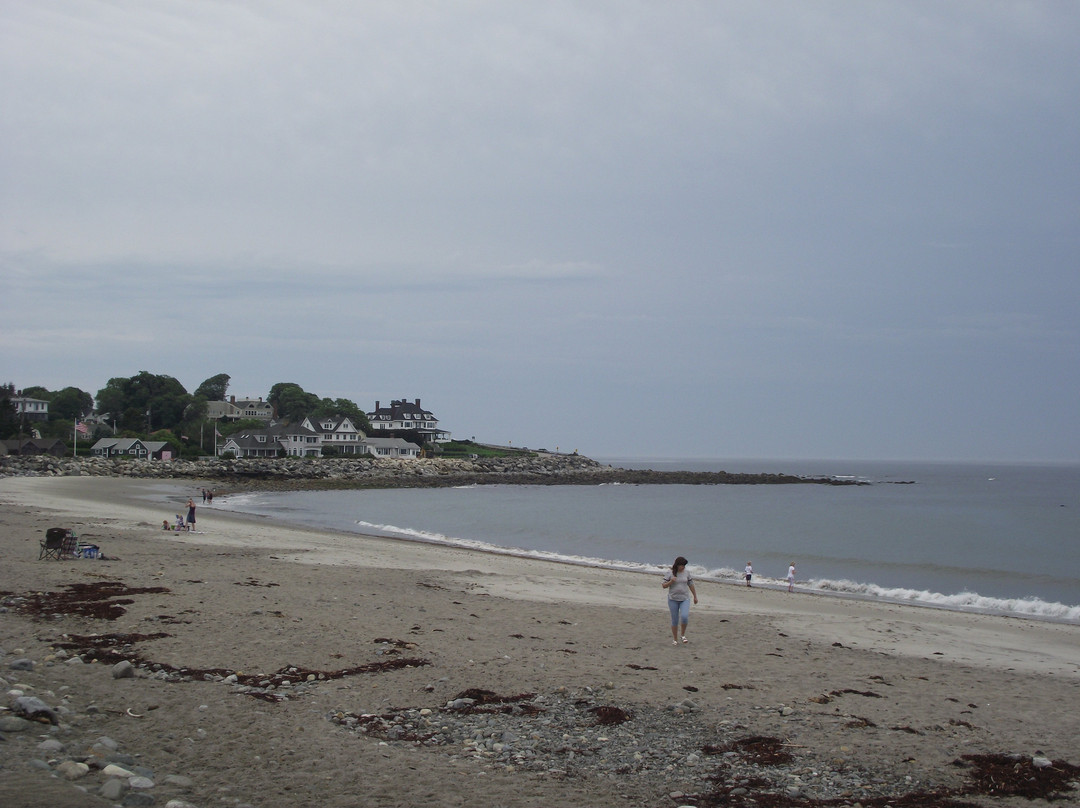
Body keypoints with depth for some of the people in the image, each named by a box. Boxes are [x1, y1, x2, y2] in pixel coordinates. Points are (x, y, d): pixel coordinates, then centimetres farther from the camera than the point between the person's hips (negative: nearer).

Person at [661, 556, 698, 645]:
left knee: (684, 617, -18)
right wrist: (671, 581, -21)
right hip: (673, 599, -1)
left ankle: (683, 635, 5)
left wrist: (695, 597, 19)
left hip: (685, 599, 1)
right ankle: (675, 639, 17)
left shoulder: (686, 573, 4)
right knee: (675, 620, 2)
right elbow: (664, 586, -3)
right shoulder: (669, 574, -4)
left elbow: (691, 585, 13)